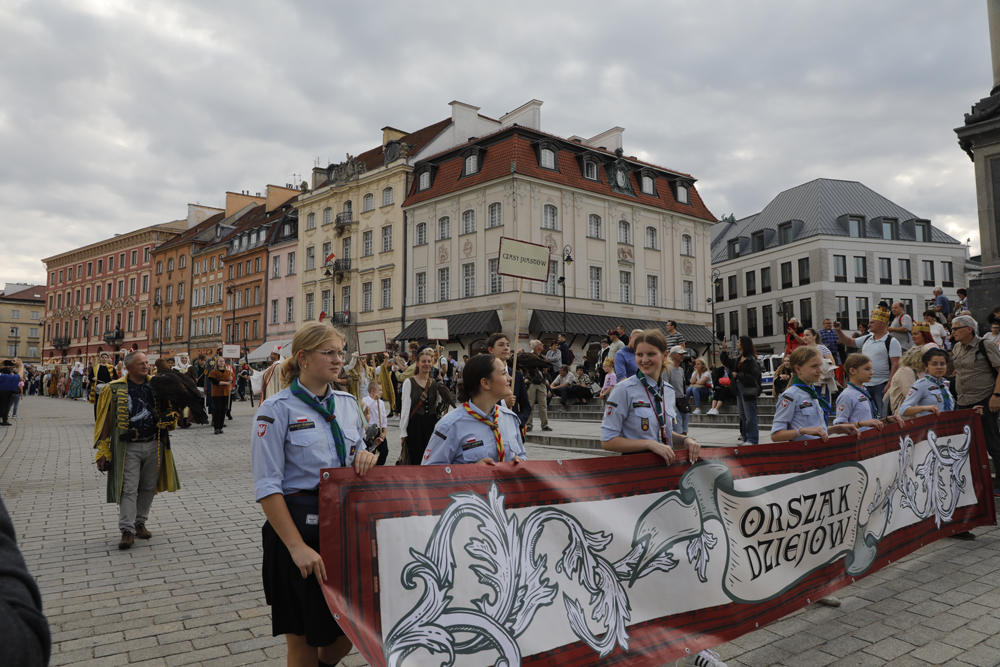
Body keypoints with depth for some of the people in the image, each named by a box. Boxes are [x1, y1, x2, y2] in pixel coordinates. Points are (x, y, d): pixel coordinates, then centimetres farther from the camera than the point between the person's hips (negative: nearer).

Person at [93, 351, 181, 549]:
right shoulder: (115, 389, -2)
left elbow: (169, 408, 16)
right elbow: (105, 420, 0)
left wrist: (169, 418, -9)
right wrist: (102, 450, -4)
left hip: (154, 445, 3)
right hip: (129, 447, -3)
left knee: (148, 487, 12)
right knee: (129, 489, -4)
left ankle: (140, 523, 26)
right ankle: (127, 530, 1)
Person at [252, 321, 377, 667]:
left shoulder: (347, 403, 8)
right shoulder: (278, 408, -10)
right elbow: (267, 488, -13)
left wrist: (365, 457, -7)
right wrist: (298, 547, -19)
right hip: (298, 524, -5)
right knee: (303, 638, 7)